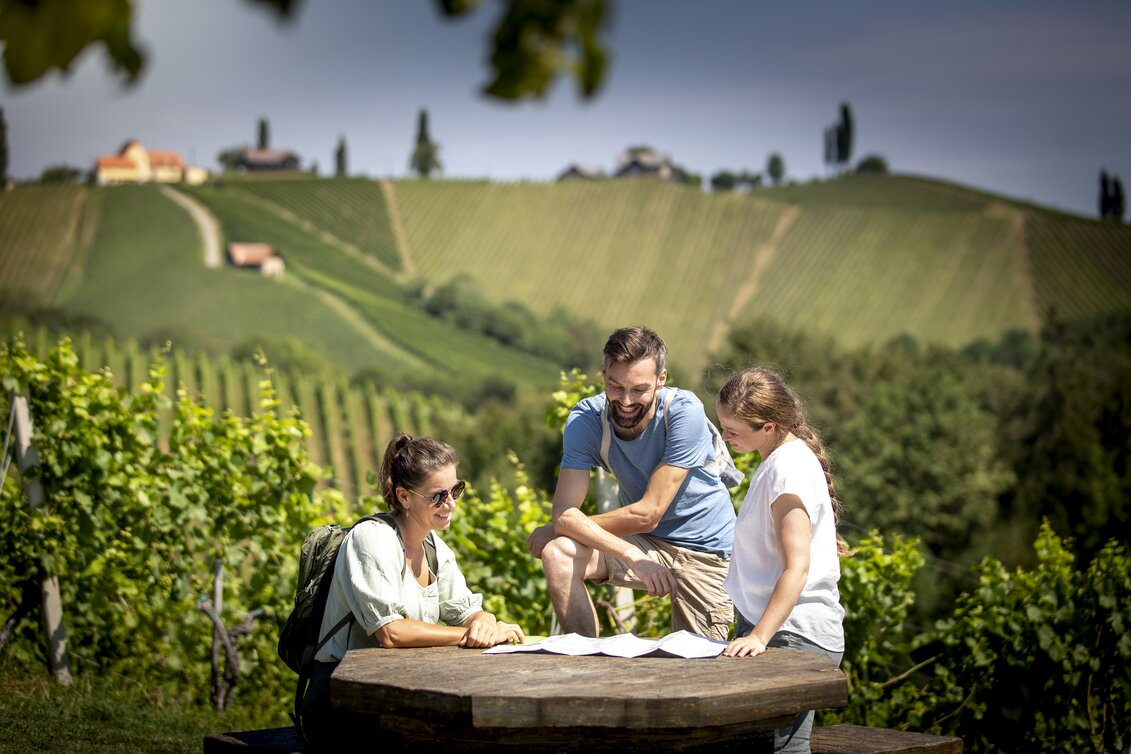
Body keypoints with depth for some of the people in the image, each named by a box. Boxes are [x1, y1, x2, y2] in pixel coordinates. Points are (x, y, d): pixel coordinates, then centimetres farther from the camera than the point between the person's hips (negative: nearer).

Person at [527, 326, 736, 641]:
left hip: (704, 548, -2)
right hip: (644, 541, 3)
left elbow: (647, 514, -24)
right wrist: (631, 555, -39)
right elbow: (564, 513, -24)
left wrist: (557, 529, -17)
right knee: (557, 555, -22)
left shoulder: (684, 411, -25)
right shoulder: (585, 419, -15)